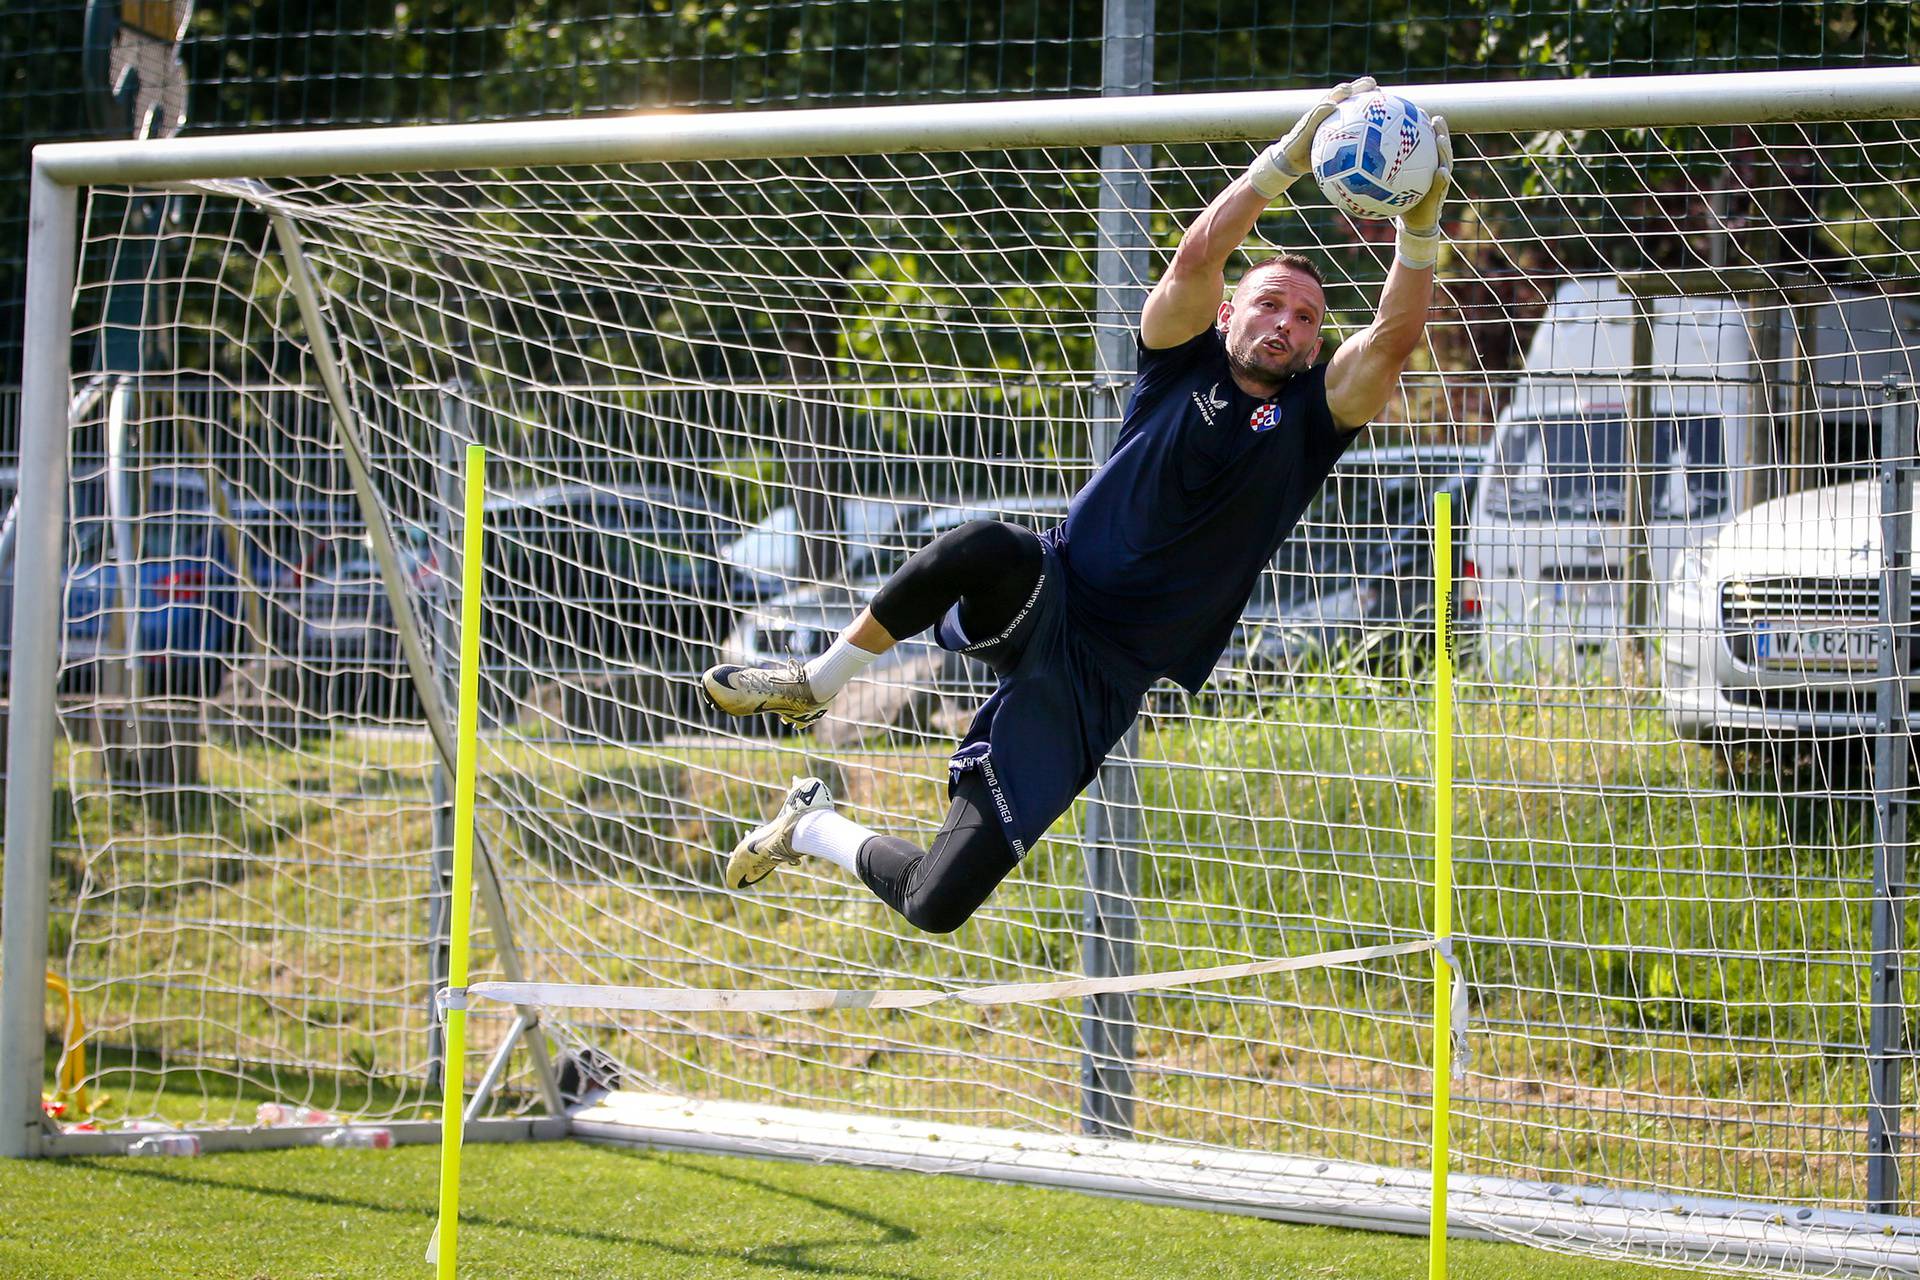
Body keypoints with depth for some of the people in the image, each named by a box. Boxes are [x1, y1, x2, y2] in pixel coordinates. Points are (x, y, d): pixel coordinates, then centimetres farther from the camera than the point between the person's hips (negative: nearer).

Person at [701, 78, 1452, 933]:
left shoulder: (1312, 415, 5)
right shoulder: (1185, 363, 5)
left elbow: (1395, 337, -13)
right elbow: (1199, 256, -14)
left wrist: (1420, 223, -29)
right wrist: (1290, 157, -25)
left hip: (1100, 688, 1)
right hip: (1045, 611, -1)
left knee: (936, 904, -9)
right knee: (991, 546, -41)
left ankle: (817, 831, 25)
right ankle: (815, 685, -19)